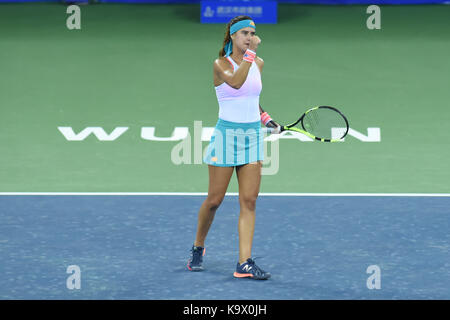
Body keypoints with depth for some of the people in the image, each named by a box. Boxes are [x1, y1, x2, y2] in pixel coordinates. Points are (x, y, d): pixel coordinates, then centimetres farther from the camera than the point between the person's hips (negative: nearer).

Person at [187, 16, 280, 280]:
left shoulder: (258, 63, 9)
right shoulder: (221, 64, -7)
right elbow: (235, 82, -29)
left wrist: (265, 117, 14)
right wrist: (250, 53, -27)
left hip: (253, 136, 5)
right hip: (227, 135, -5)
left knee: (249, 201, -4)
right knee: (214, 200, 2)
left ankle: (245, 263, -7)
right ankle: (198, 248, 27)